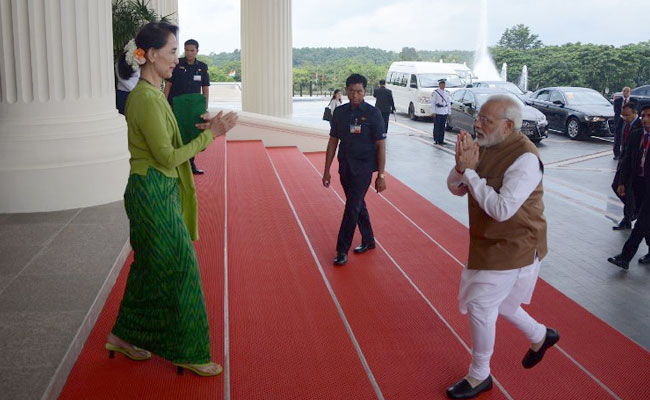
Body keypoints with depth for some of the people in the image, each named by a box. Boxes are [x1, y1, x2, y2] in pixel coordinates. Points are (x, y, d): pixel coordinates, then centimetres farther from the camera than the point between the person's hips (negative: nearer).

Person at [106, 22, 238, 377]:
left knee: (150, 267, 19)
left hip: (156, 192, 10)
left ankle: (124, 336, 34)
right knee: (177, 269, 0)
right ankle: (185, 351, 14)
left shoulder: (150, 94, 11)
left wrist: (198, 128, 6)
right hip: (153, 192, -10)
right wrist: (210, 135, -14)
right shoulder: (147, 98, -20)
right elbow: (168, 157, -20)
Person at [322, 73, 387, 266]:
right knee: (357, 205, 16)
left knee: (352, 207, -6)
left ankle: (342, 250, 2)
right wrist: (327, 171, 8)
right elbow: (333, 141, 9)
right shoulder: (340, 112, 3)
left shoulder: (372, 113, -9)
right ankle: (368, 240, 33)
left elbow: (381, 145, -8)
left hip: (363, 168, -5)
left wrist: (381, 175, -10)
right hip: (345, 167, 5)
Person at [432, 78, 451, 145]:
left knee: (442, 127, 7)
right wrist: (434, 112, -10)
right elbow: (433, 103, -5)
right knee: (437, 127, -2)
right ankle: (436, 140, 5)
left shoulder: (447, 93, 13)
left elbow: (449, 102, 16)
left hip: (445, 112, 5)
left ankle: (441, 140, 12)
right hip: (438, 112, -5)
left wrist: (449, 112, 10)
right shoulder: (435, 92, -3)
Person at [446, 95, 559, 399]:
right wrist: (461, 167, -20)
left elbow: (502, 209, -32)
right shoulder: (482, 147, -2)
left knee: (479, 305, -4)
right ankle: (539, 335, 46)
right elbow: (455, 188, 2)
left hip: (512, 246, -8)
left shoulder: (525, 158, -25)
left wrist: (470, 171, -28)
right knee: (493, 301, 21)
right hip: (488, 241, 8)